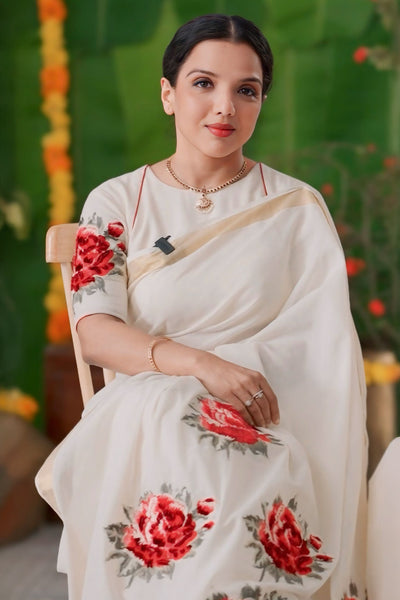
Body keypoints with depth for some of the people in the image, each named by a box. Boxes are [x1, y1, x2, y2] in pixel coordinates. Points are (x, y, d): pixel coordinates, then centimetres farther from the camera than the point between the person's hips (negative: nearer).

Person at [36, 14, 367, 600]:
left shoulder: (298, 208, 10)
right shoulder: (116, 204, 10)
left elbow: (327, 341, 3)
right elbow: (96, 333, -3)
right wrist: (202, 364, -21)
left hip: (269, 415, 0)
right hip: (141, 413, 1)